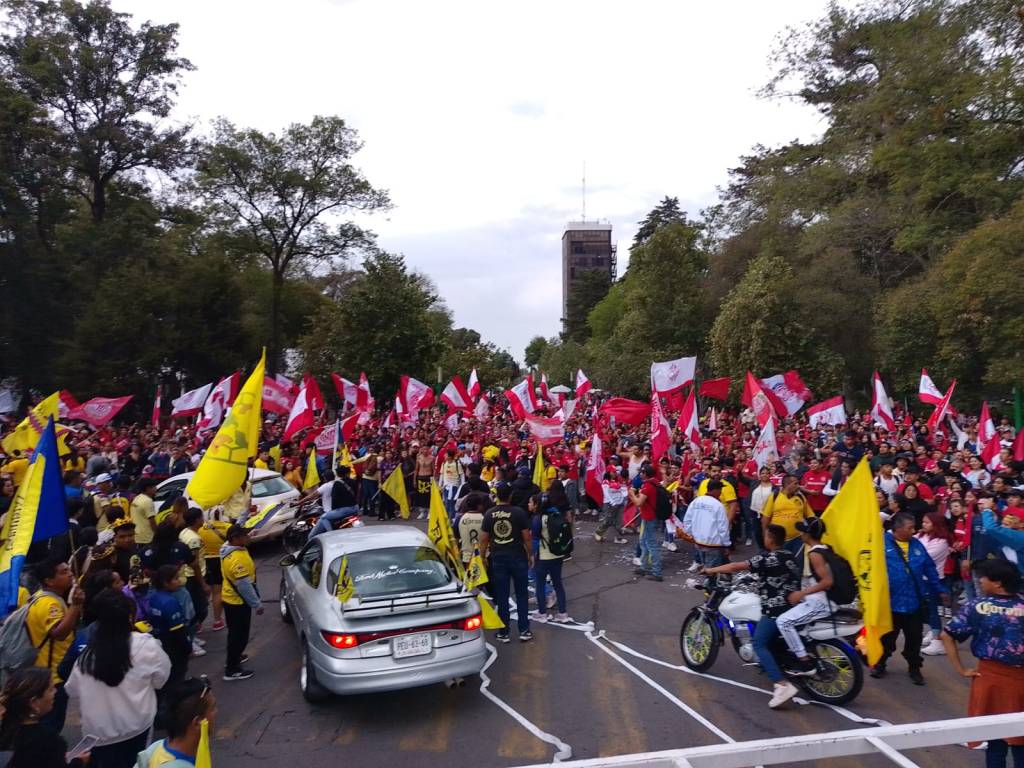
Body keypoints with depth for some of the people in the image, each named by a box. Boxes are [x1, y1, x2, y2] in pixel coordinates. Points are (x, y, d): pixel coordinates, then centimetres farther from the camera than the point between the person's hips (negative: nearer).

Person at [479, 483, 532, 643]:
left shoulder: (489, 514, -3)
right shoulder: (519, 512, -10)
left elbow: (483, 539, 1)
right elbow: (527, 537, -7)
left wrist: (482, 558, 12)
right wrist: (530, 555, 6)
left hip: (498, 558, 2)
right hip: (518, 557, -2)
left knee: (501, 597, 9)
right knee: (522, 595, 11)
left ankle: (503, 633, 14)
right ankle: (524, 631, 13)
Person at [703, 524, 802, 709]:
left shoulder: (767, 558, -14)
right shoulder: (790, 557, 11)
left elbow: (736, 567, -14)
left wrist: (711, 570, -2)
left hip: (774, 609, -9)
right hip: (792, 607, 9)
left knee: (759, 644, -9)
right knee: (771, 642, 26)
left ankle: (782, 685, -20)